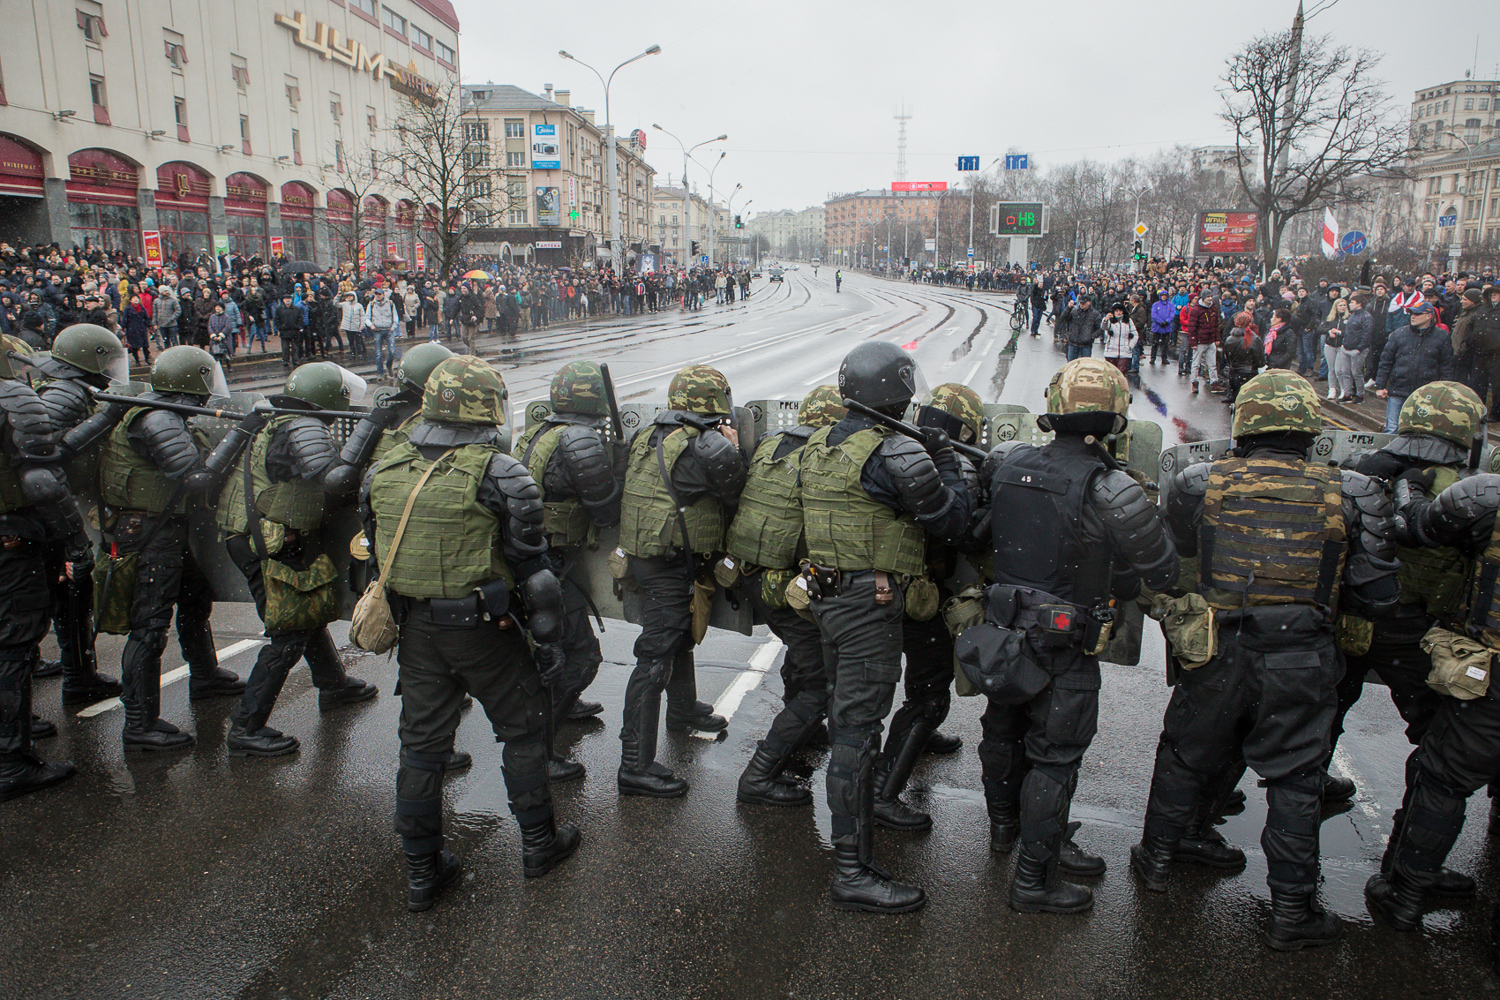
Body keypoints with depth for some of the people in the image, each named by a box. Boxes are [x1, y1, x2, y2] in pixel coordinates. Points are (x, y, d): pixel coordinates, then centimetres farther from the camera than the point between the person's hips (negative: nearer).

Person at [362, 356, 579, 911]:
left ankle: (421, 871, 24)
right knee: (521, 731, 15)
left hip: (415, 630, 5)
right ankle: (539, 843, 29)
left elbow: (378, 557, 11)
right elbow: (530, 567, -14)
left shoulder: (384, 473, 1)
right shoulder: (499, 475, -16)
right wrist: (548, 641, -6)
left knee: (421, 744, 14)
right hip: (484, 631, -4)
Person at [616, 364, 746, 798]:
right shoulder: (709, 448, -19)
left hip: (643, 554, 10)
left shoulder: (647, 435, 6)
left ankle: (684, 710, 53)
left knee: (680, 637, 29)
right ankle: (635, 766, 0)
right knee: (656, 659, -6)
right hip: (672, 566, -10)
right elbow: (736, 494, -8)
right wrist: (733, 449, 3)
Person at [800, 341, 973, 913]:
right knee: (857, 727, -5)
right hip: (871, 602, -9)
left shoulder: (819, 445, 7)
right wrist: (946, 461, 3)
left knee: (850, 713, 26)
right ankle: (853, 873, 3)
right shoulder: (896, 453, -19)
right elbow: (952, 523, -12)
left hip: (826, 593, 9)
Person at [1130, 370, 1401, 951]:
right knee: (1294, 783, 13)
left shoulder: (1201, 485, -8)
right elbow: (1377, 598, -3)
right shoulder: (1350, 496, -8)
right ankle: (1292, 912, 23)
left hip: (1217, 657, 1)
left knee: (1185, 758, 19)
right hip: (1302, 665, 0)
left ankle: (1157, 858, 36)